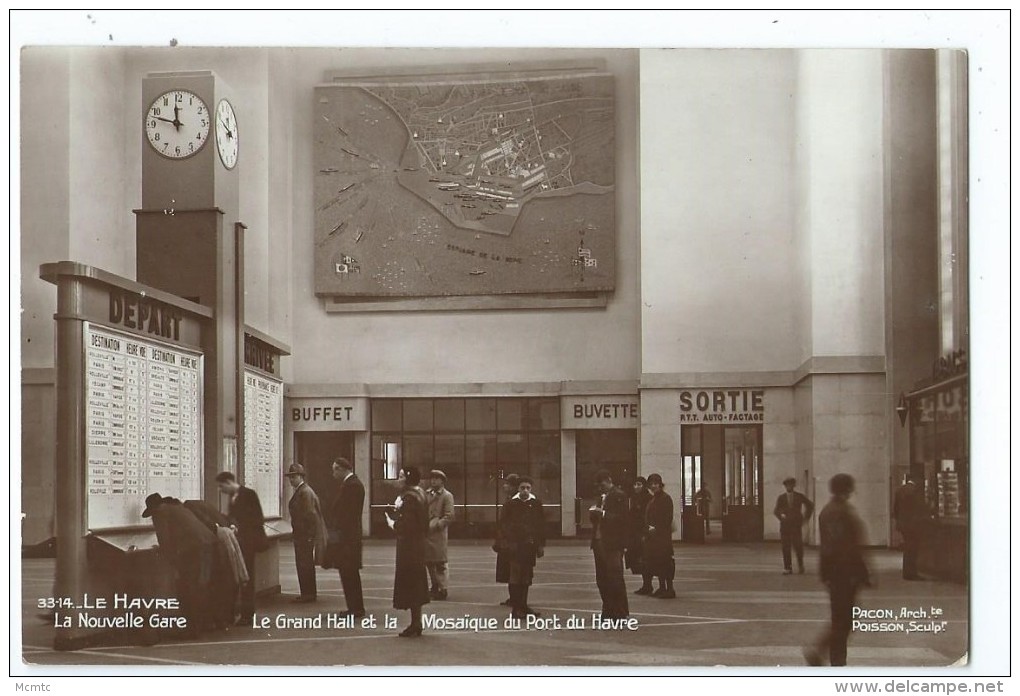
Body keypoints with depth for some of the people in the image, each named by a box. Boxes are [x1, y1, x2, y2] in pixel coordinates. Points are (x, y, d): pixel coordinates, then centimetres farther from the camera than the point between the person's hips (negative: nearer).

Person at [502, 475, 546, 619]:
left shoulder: (536, 504, 7)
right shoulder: (511, 504, 0)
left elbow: (541, 525, 9)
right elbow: (504, 525, 1)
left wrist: (541, 545, 6)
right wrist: (509, 541, -9)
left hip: (531, 545, 3)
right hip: (516, 546, -3)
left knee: (527, 576, 9)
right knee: (516, 576, -6)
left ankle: (523, 605, 19)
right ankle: (515, 608, -3)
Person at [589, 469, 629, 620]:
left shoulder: (619, 496, -6)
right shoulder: (602, 497, 19)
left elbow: (622, 518, -15)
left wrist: (603, 513, -19)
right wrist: (594, 513, 0)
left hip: (613, 544, -8)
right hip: (599, 541, 8)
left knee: (615, 578, -7)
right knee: (602, 579, 9)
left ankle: (621, 612, 0)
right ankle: (609, 611, 16)